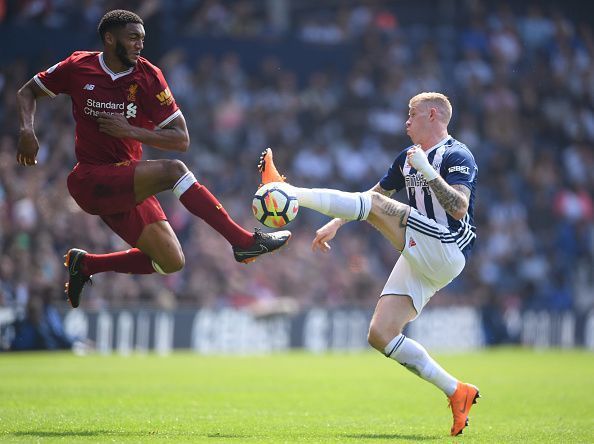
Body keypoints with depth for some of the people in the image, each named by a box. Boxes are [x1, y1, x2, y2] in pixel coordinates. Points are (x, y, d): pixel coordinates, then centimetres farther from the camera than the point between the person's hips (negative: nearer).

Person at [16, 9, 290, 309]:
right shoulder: (78, 67, -4)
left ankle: (85, 264, 14)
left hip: (128, 187, 5)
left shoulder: (148, 76, -1)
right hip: (90, 180, -5)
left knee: (171, 262, -3)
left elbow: (181, 140, -3)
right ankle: (244, 241, -28)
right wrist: (27, 131, -7)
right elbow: (28, 92, 12)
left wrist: (130, 131, -15)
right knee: (172, 171, -28)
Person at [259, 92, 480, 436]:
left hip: (447, 250, -9)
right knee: (381, 335, -4)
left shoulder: (457, 156, -6)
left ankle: (288, 191, -18)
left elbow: (459, 208, -21)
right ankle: (456, 393, -2)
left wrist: (427, 172, -27)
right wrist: (336, 223, 24)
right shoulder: (408, 158, 20)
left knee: (375, 204, -20)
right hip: (420, 262, 9)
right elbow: (377, 191, 30)